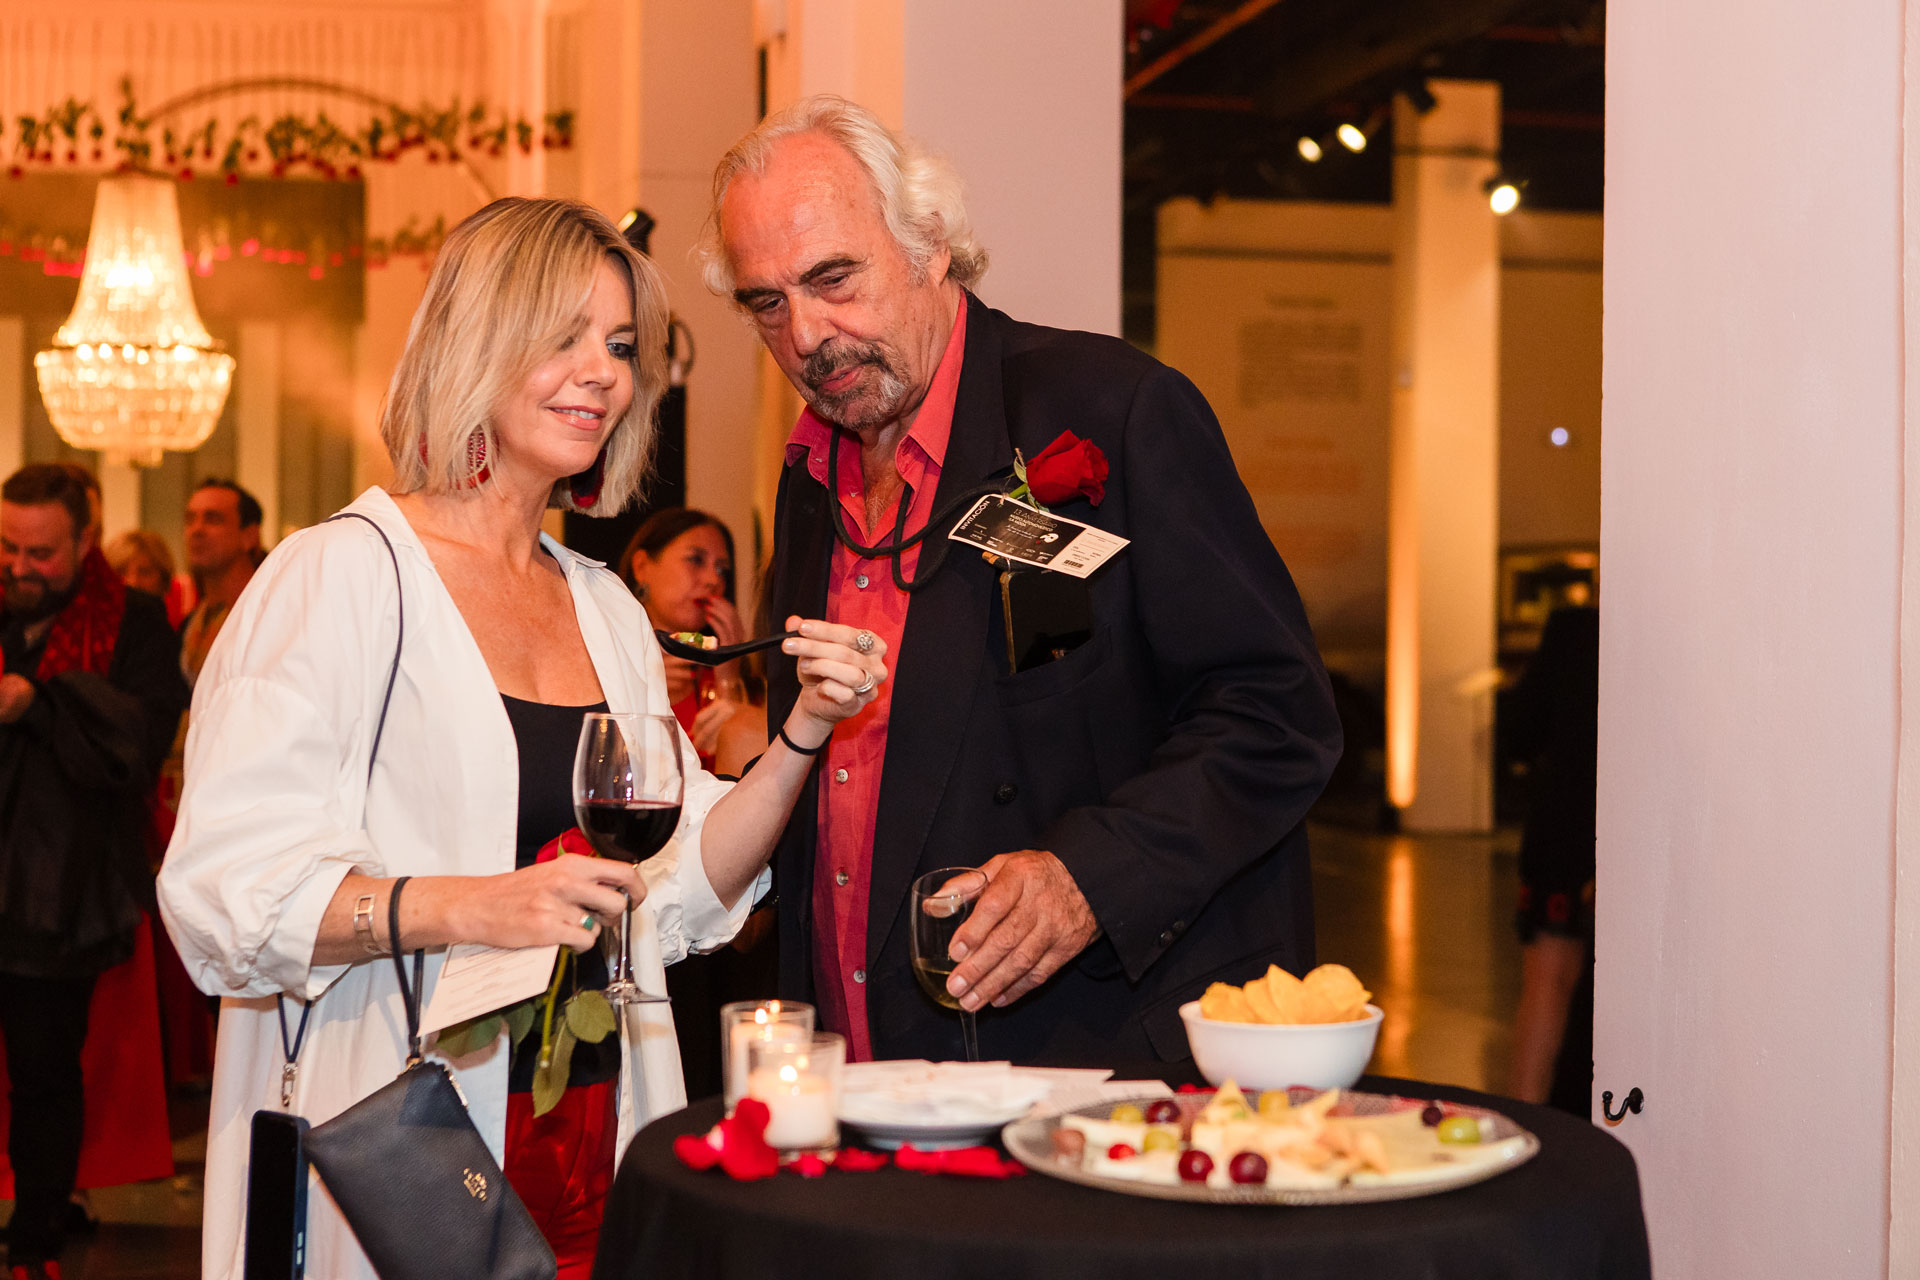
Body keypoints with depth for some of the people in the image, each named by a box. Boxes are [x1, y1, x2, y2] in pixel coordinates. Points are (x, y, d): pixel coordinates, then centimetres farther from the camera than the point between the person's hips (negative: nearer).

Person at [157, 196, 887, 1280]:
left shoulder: (607, 608, 13)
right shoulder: (343, 573, -9)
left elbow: (683, 890, 10)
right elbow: (225, 886, -16)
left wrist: (803, 731, -3)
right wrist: (471, 906, -27)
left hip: (594, 1137, 6)